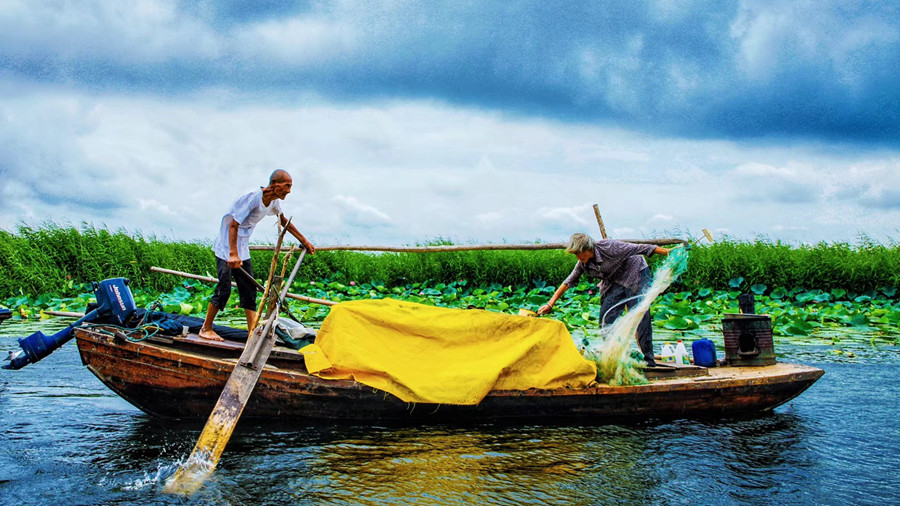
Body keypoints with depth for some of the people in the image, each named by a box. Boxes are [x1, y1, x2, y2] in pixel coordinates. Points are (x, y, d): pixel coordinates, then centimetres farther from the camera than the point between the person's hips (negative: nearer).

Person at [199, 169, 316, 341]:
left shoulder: (274, 201, 2)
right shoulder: (253, 198, -24)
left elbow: (284, 222, 20)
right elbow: (233, 225, -27)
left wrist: (305, 242, 24)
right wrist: (233, 254, -35)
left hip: (242, 250, 8)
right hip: (226, 248, -8)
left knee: (249, 289, 4)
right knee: (224, 288, -9)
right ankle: (205, 329, 6)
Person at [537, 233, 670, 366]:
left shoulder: (609, 247, -29)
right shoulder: (583, 263, -9)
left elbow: (640, 248, -25)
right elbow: (568, 282, -1)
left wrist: (667, 252, -22)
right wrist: (550, 304, -6)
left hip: (636, 274, -6)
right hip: (615, 284, 6)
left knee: (641, 318, -13)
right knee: (606, 318, -6)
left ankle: (648, 359, -6)